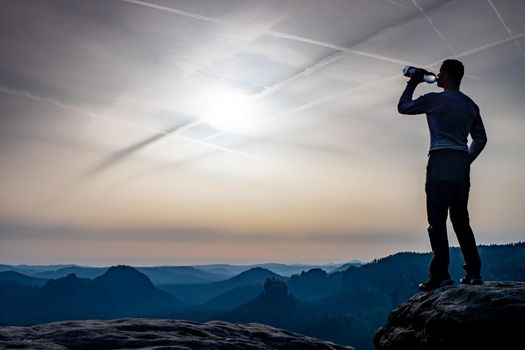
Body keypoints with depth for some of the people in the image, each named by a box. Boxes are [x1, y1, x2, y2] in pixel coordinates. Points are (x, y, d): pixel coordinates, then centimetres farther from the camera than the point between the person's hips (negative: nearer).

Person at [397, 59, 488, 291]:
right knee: (461, 220, 11)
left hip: (440, 162, -7)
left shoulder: (435, 100, -5)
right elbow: (480, 139, 16)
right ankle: (474, 272, 10)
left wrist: (413, 82, 18)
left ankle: (441, 273, -11)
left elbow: (403, 107, 7)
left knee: (437, 220, -7)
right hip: (461, 164, 7)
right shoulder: (470, 105, 15)